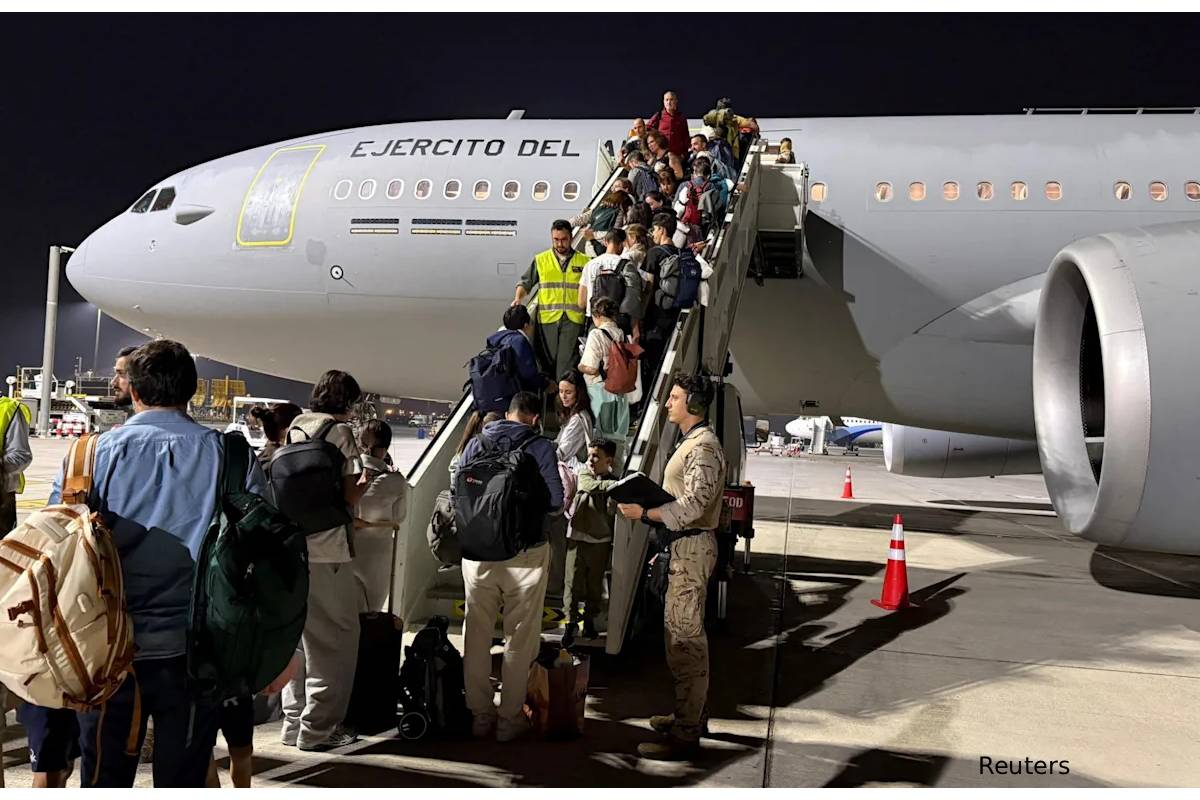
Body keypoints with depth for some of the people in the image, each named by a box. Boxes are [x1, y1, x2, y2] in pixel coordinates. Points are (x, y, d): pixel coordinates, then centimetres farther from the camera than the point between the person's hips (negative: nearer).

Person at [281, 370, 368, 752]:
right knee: (337, 638, 3)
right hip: (325, 551, -7)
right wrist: (364, 484, 9)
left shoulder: (294, 429, 14)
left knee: (298, 636, 16)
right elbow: (349, 495, -13)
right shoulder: (340, 432, -7)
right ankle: (319, 727, 4)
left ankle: (294, 721, 22)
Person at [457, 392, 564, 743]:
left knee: (477, 634, 12)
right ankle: (509, 719, 12)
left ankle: (480, 714, 19)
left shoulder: (476, 444, 5)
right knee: (520, 638, 7)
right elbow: (555, 502, -8)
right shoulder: (540, 447, -6)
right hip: (525, 552, -3)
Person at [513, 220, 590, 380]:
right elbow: (525, 283, 13)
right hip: (547, 318, 1)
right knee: (547, 360, 3)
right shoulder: (540, 260, 12)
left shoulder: (584, 261, 10)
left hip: (573, 318, -1)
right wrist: (518, 299, -3)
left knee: (568, 361, -8)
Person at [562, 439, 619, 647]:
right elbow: (592, 486, -24)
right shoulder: (584, 474, -1)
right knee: (573, 581, 0)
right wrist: (617, 484, -37)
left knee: (595, 583, 9)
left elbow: (613, 513, 2)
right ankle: (571, 623, 10)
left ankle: (589, 620, 25)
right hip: (578, 537, -1)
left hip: (601, 540, 1)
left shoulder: (613, 483, 1)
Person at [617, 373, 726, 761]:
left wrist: (645, 513, -22)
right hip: (682, 545, 11)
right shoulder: (691, 442, 18)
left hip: (692, 547, -11)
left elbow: (693, 505, -24)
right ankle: (689, 714, 29)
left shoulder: (704, 447, -16)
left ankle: (685, 735, -3)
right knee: (682, 631, 17)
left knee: (684, 636, -8)